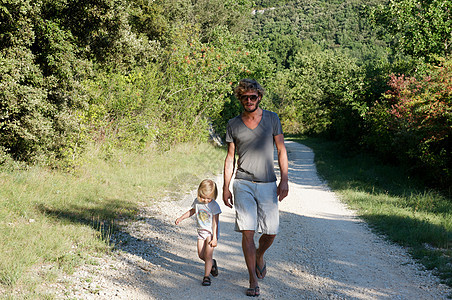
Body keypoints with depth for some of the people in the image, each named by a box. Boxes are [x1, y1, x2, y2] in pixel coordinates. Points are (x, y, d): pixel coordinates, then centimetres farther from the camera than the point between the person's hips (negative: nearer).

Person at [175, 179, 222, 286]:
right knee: (201, 255, 7)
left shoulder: (214, 205, -19)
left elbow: (215, 222, -18)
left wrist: (214, 238, -21)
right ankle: (212, 263, 36)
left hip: (211, 232, -6)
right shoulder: (197, 202, -4)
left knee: (208, 254, -12)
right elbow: (192, 211, 18)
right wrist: (181, 218, 17)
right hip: (201, 231, 6)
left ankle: (206, 276, -5)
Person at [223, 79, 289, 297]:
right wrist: (225, 187, 5)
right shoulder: (233, 124, 6)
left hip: (268, 184, 0)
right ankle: (253, 281, 2)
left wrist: (284, 180, -5)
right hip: (243, 184, 0)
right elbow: (230, 157, 10)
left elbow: (281, 150, 5)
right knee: (247, 232, -9)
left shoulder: (271, 118, 4)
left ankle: (259, 256, 35)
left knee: (270, 233, 1)